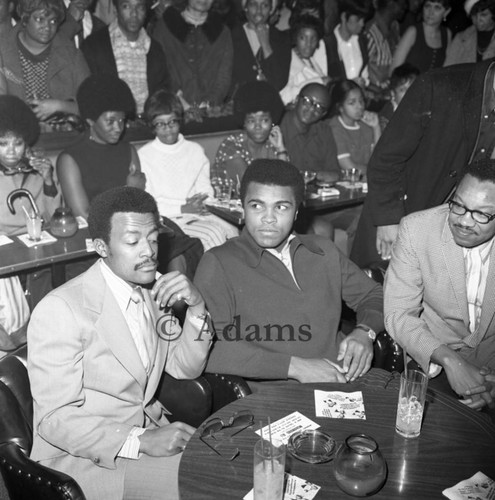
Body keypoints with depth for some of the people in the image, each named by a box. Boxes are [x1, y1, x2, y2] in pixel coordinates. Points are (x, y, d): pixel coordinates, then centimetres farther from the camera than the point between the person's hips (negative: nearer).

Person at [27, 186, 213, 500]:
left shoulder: (151, 289, 4)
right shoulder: (60, 309, -19)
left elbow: (185, 368, 6)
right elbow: (54, 418, -19)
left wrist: (197, 307, -10)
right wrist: (139, 442, -27)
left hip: (149, 431, 7)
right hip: (81, 459, -7)